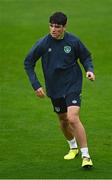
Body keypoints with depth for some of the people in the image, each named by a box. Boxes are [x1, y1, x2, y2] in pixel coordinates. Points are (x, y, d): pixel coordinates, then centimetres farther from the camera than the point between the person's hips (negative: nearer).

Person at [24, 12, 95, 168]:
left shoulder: (73, 41, -11)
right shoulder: (43, 44, -11)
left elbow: (86, 57, 7)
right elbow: (28, 63, 0)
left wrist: (89, 70, -13)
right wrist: (36, 85, -6)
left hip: (73, 85, -3)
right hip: (54, 89, 3)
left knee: (73, 118, -20)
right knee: (63, 121, 16)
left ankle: (86, 156, -16)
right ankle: (73, 147, 45)